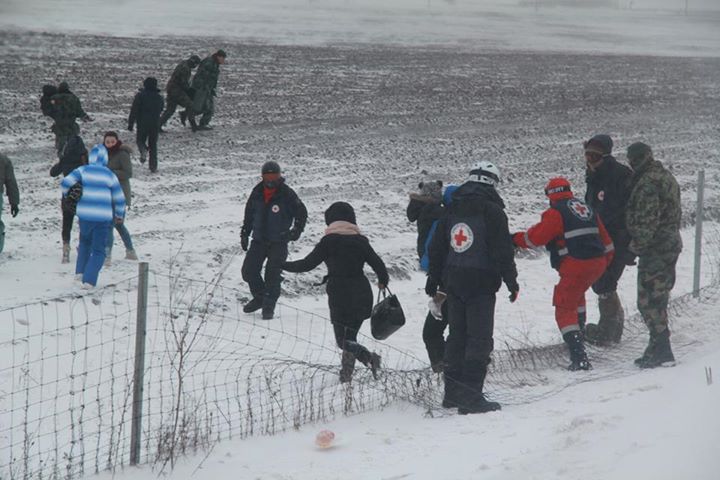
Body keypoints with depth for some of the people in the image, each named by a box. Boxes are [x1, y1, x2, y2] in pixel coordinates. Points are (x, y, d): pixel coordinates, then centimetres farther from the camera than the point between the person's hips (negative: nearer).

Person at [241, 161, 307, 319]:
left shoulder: (287, 194, -8)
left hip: (279, 242, -4)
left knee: (273, 275, -7)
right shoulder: (257, 192, 5)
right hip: (259, 240, 4)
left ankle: (269, 306, 4)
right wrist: (245, 233, 16)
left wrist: (297, 230, -10)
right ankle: (260, 297, 22)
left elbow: (301, 213, 2)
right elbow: (249, 214, 17)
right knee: (248, 270, 0)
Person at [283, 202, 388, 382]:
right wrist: (383, 281, 25)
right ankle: (346, 372, 20)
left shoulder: (328, 241, -5)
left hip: (339, 296, -4)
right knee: (350, 336, 18)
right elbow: (377, 263, 4)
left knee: (343, 340, -2)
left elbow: (308, 263, -4)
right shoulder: (360, 240, 4)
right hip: (362, 296, 4)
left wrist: (284, 265, 11)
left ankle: (369, 358, -24)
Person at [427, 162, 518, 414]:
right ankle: (470, 396, -12)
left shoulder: (451, 209, 11)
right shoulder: (491, 210, -9)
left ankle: (453, 393, 19)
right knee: (480, 339, -6)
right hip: (481, 282, -7)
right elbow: (502, 250, -13)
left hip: (453, 282, 7)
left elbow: (436, 246, 15)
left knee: (457, 336, 15)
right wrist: (511, 281, -5)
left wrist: (433, 278, 24)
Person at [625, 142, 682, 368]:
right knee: (658, 297, 16)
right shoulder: (666, 176, 14)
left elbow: (646, 222, -23)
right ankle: (659, 346, 21)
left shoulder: (647, 184, -18)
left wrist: (636, 246, -14)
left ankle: (660, 348, -6)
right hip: (671, 245, 10)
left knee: (649, 301, -6)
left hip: (655, 249, -10)